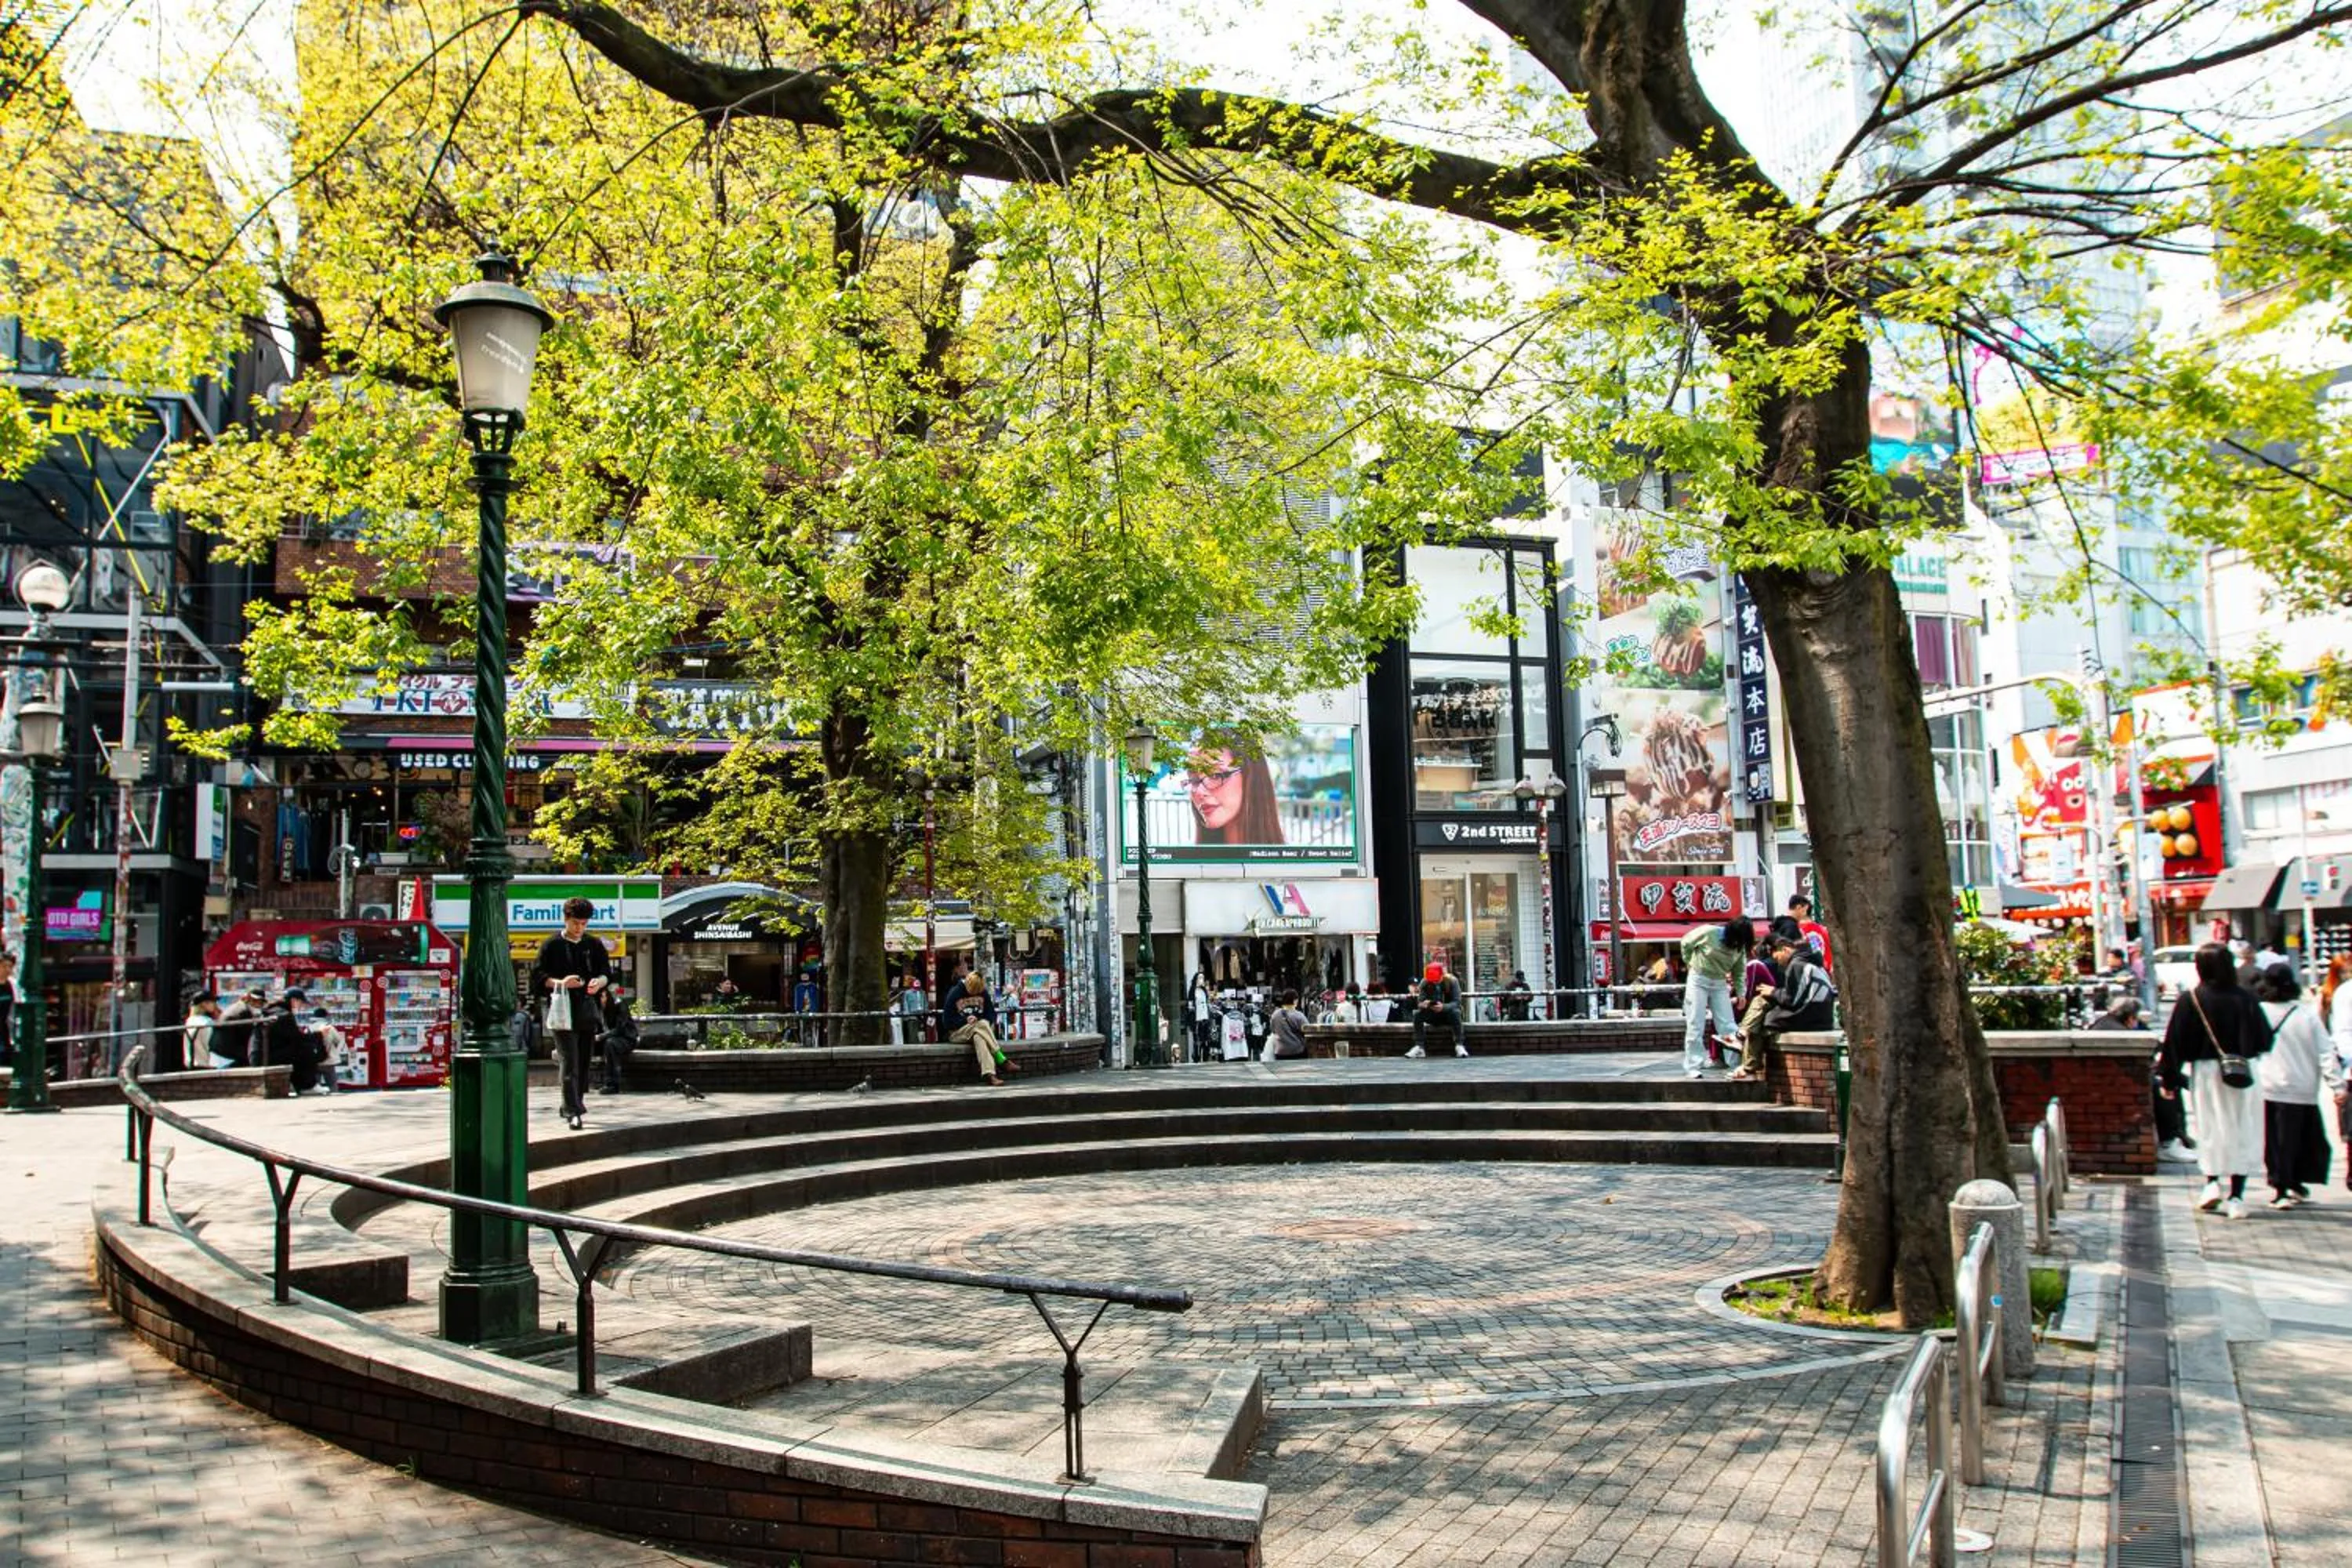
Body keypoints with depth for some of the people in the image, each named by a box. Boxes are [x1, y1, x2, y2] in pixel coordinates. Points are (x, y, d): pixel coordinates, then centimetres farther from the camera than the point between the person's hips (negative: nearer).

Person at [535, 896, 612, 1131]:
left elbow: (607, 973, 15)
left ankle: (572, 1105, 22)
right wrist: (559, 983, -18)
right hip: (563, 1012, -4)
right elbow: (537, 977, -1)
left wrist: (600, 982, -8)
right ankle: (574, 1112, -15)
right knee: (569, 1063, -11)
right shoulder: (551, 945, 1)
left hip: (588, 1011, 4)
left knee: (583, 1062, 9)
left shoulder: (594, 945, 12)